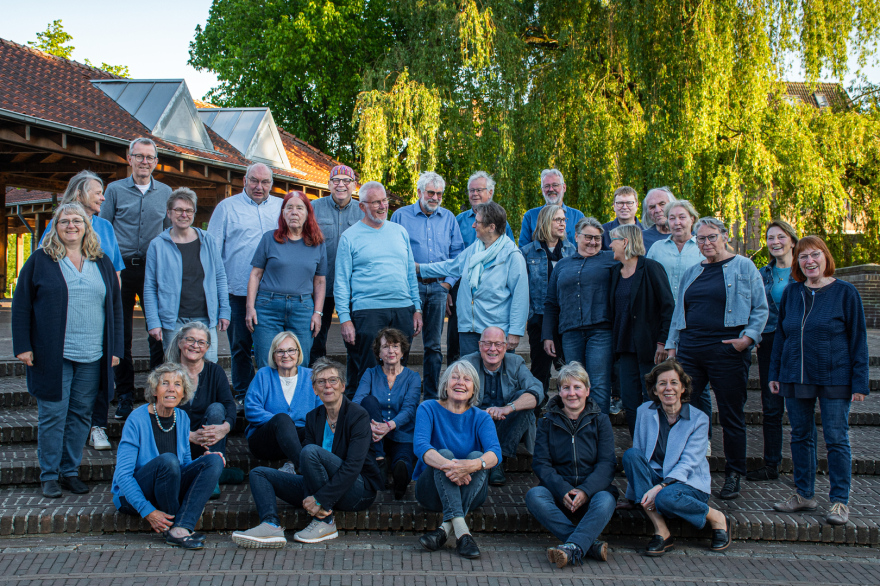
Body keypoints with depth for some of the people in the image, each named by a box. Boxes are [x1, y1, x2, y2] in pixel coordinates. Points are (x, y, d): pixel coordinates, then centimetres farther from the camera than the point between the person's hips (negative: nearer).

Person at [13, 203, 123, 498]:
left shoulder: (102, 263, 12)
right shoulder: (41, 260, 3)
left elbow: (116, 306, 14)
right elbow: (21, 305, 2)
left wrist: (115, 348, 8)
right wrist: (23, 346, -5)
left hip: (92, 356, 3)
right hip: (52, 355, -3)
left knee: (81, 414, 8)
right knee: (52, 415, 1)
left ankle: (71, 471, 20)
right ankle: (49, 475, 13)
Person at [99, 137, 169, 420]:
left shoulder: (165, 192, 11)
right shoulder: (115, 190, 6)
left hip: (154, 269, 1)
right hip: (122, 268, -1)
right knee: (121, 334, 3)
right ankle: (125, 396, 14)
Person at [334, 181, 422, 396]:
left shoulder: (400, 231, 14)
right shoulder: (350, 237, 2)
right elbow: (341, 282, -1)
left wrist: (417, 308, 10)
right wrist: (345, 318, -9)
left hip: (403, 310, 4)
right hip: (367, 312, -4)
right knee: (364, 372, -3)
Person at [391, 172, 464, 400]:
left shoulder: (448, 218, 11)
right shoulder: (401, 215, 2)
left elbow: (457, 252, 12)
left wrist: (449, 281, 1)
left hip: (438, 287, 3)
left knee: (434, 345, 8)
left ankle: (432, 395, 16)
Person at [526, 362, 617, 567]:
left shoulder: (601, 420, 8)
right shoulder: (548, 422, 9)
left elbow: (606, 464, -2)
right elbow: (540, 463, -1)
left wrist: (585, 491, -21)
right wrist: (563, 491, -19)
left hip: (592, 490, -1)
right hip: (558, 490, 1)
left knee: (605, 500, -33)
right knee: (534, 495, -30)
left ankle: (572, 548, -47)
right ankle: (590, 544, -36)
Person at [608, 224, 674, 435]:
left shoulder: (651, 268, -8)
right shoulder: (616, 271, 11)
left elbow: (668, 307, -10)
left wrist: (663, 342, -15)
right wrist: (616, 342, 8)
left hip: (649, 346, -6)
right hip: (626, 346, 6)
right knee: (630, 402, 6)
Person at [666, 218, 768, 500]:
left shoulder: (743, 267, 2)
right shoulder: (691, 273, 17)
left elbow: (760, 308, 0)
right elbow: (678, 312, 20)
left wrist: (749, 337, -13)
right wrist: (672, 346, 13)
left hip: (727, 350, -4)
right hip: (690, 350, 5)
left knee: (731, 416, 3)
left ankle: (733, 476, 15)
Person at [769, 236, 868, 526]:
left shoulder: (845, 292, -3)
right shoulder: (791, 293, 8)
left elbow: (858, 339, -3)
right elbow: (780, 335, 14)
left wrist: (860, 382, -8)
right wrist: (774, 373, 9)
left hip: (834, 379, -4)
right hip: (795, 378, 4)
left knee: (836, 439, 0)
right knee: (801, 437, 10)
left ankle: (840, 501, 10)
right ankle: (804, 495, 22)